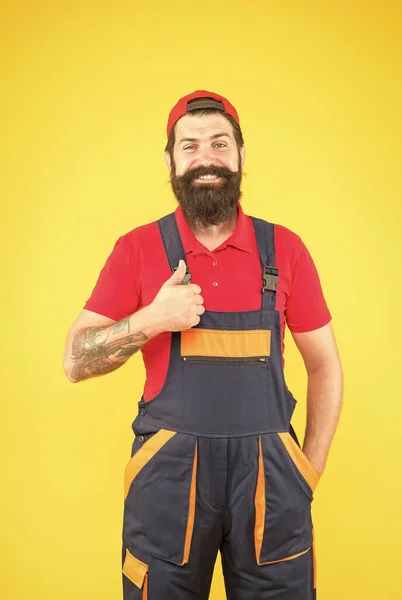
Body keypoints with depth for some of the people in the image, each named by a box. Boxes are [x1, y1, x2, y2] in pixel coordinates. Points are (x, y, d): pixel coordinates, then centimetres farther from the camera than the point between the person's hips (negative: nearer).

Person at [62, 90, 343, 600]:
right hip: (168, 474, 0)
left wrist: (311, 468, 1)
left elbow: (325, 366, 8)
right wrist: (152, 319, -16)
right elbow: (75, 362, -1)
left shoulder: (283, 248, 1)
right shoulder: (137, 250, -1)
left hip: (268, 472, 1)